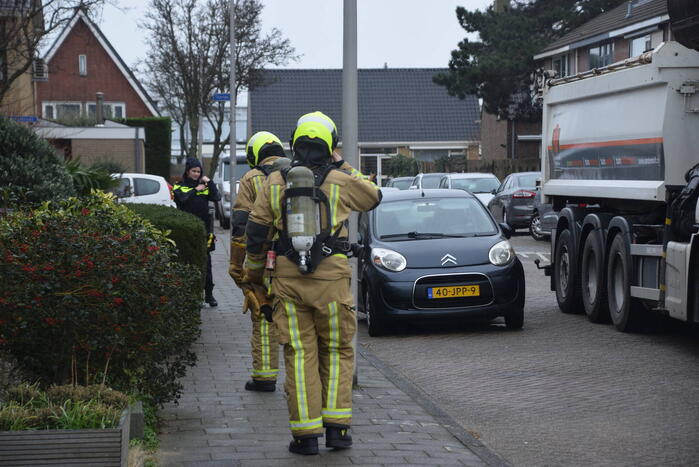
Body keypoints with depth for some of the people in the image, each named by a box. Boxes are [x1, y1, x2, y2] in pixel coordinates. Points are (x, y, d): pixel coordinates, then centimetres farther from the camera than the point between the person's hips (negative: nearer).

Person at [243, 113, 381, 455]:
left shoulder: (275, 182, 3)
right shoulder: (341, 181, -1)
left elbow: (256, 231, 6)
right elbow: (374, 197, 18)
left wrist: (253, 269, 20)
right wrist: (341, 166, 21)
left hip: (288, 280, 1)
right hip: (331, 278, -1)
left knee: (300, 355, 4)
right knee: (336, 352, 11)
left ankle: (306, 433, 2)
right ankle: (336, 426, 7)